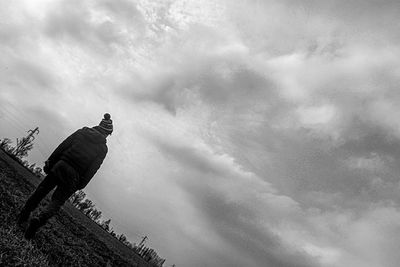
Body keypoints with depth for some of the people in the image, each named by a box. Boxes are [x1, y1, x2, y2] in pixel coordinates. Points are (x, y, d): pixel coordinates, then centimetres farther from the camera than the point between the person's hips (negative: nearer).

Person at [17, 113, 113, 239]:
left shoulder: (82, 131, 10)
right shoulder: (103, 148, 4)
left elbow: (63, 146, 4)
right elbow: (92, 169, -2)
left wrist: (50, 162, 7)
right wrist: (80, 185, 2)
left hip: (60, 166, 2)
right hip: (74, 175, -1)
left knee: (41, 191, 19)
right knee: (56, 202, 9)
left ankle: (23, 215, 21)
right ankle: (40, 219, -12)